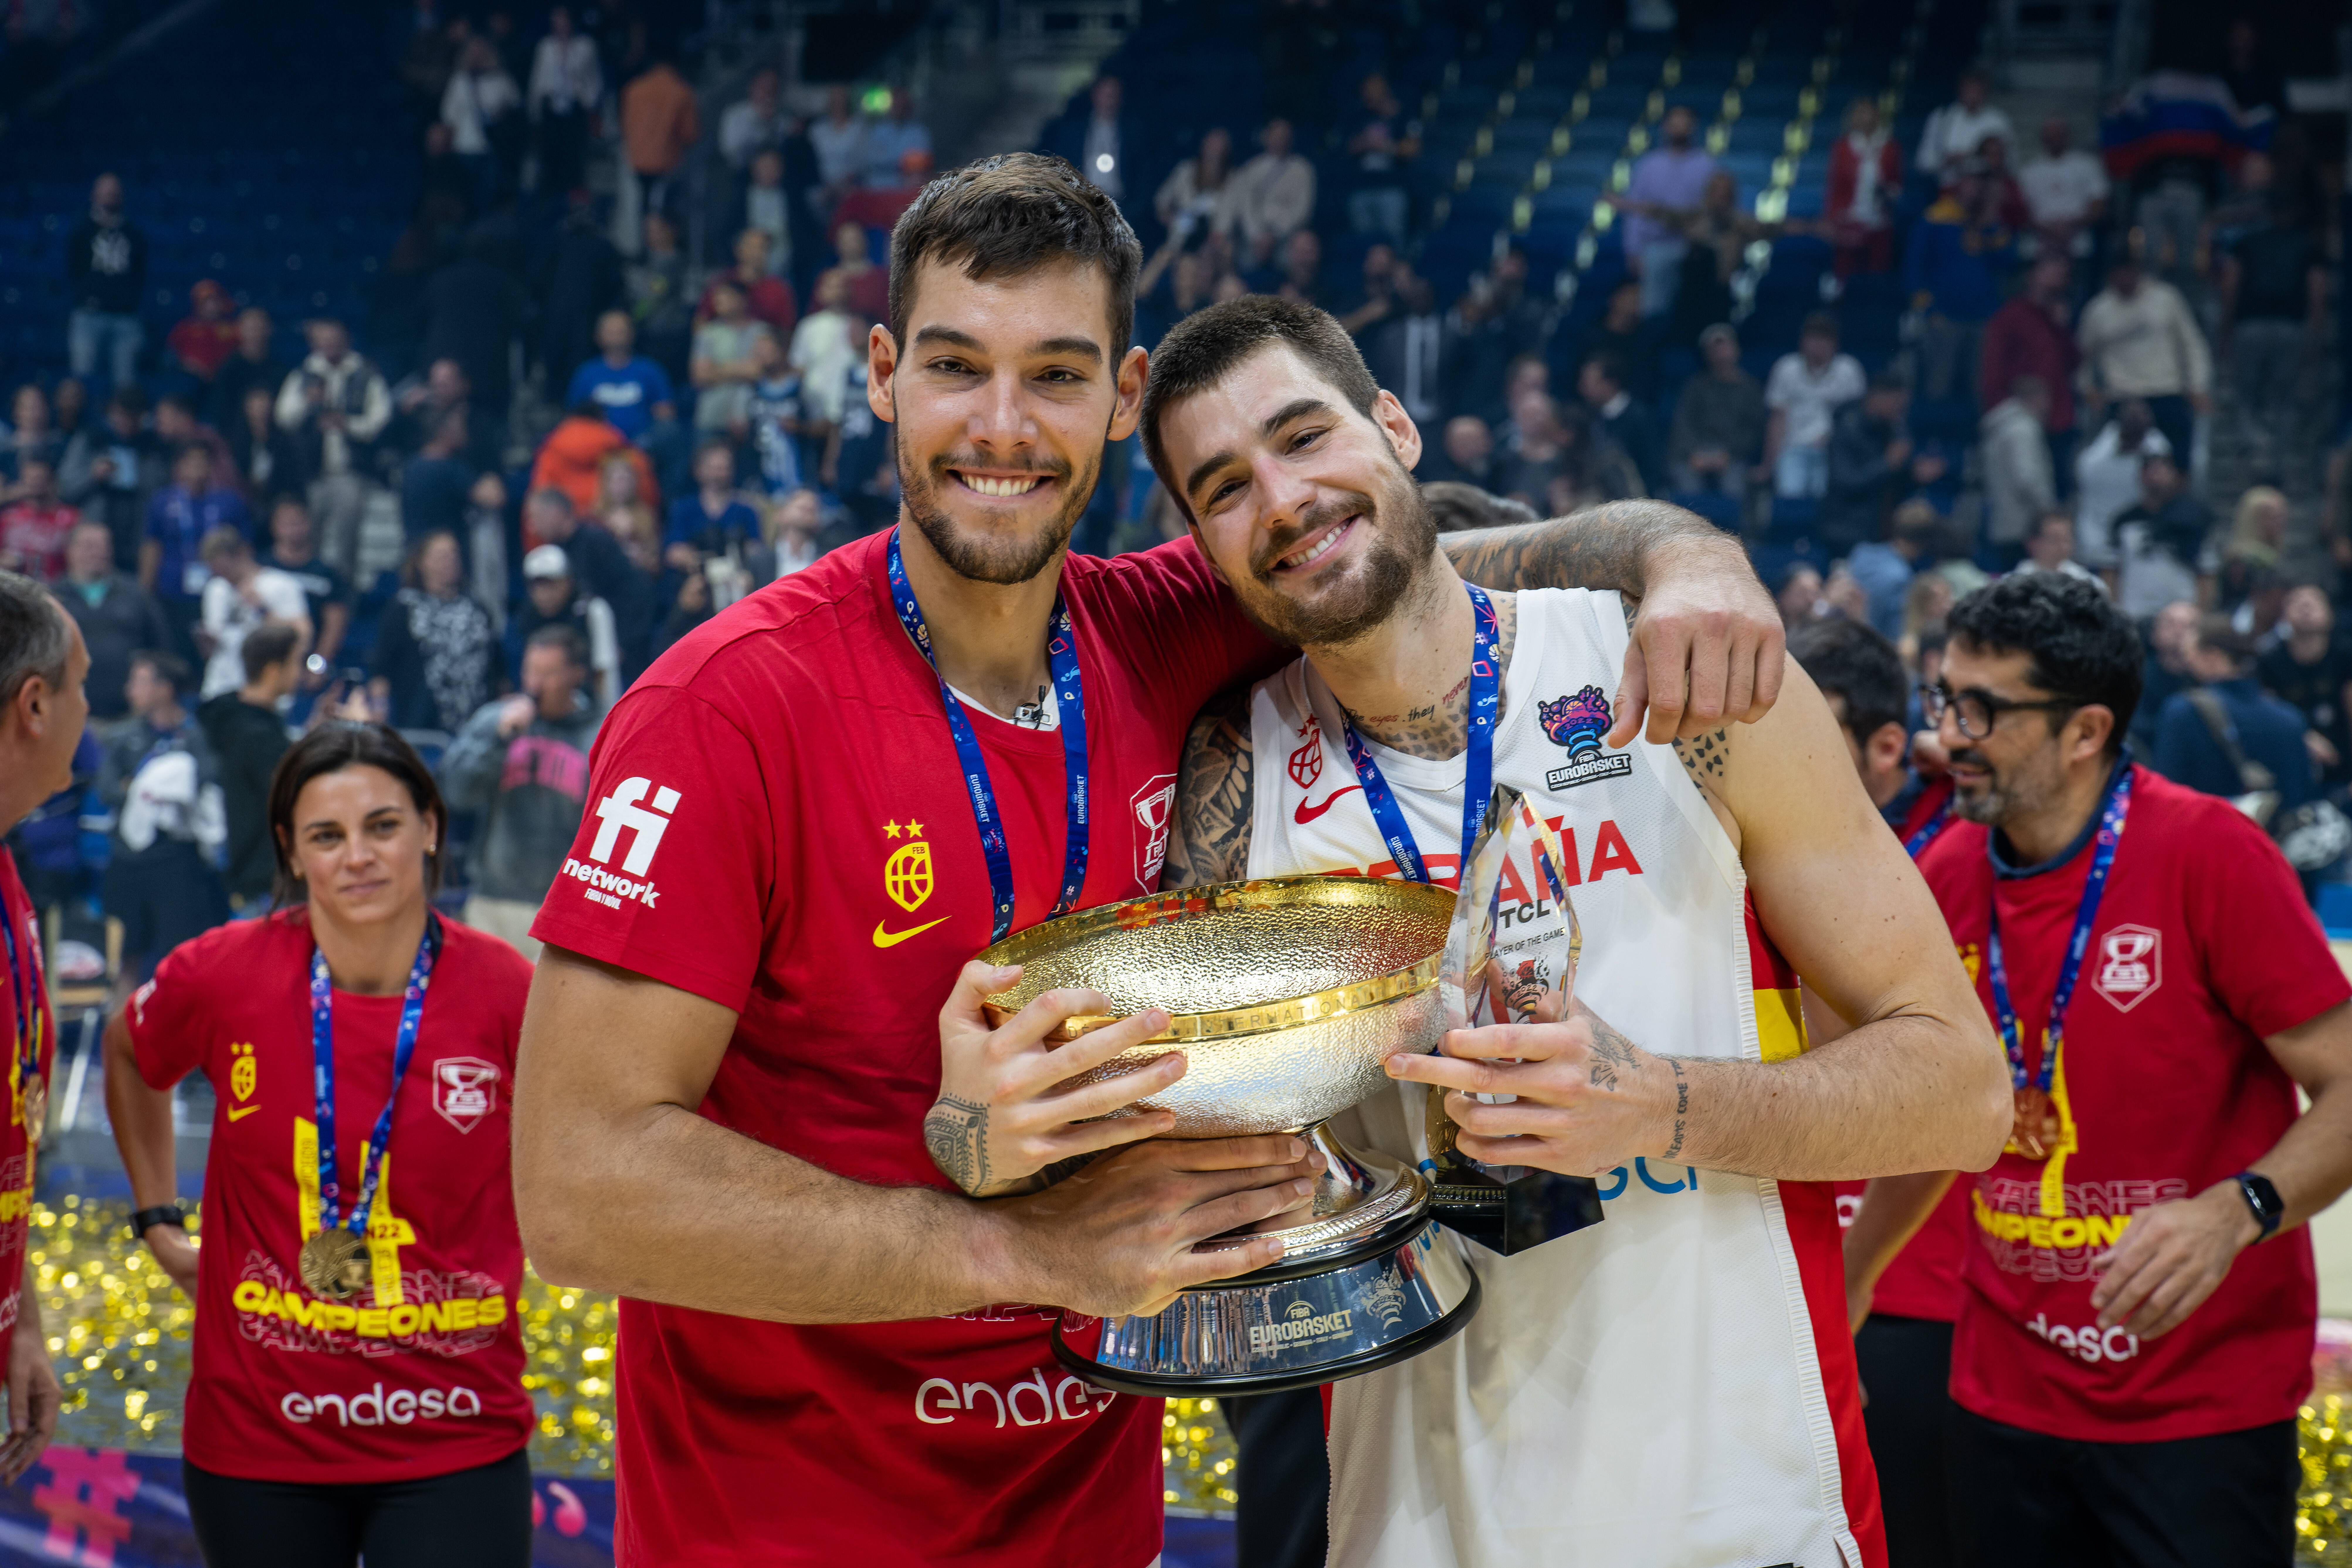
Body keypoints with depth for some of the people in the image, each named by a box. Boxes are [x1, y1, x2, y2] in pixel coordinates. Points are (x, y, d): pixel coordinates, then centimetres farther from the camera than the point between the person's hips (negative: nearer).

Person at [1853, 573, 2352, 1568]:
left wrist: (2235, 1213, -29)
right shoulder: (1945, 880, 2)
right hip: (2007, 1396, 5)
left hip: (2206, 1403, -4)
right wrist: (1844, 1297, 16)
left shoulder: (2209, 855, -13)